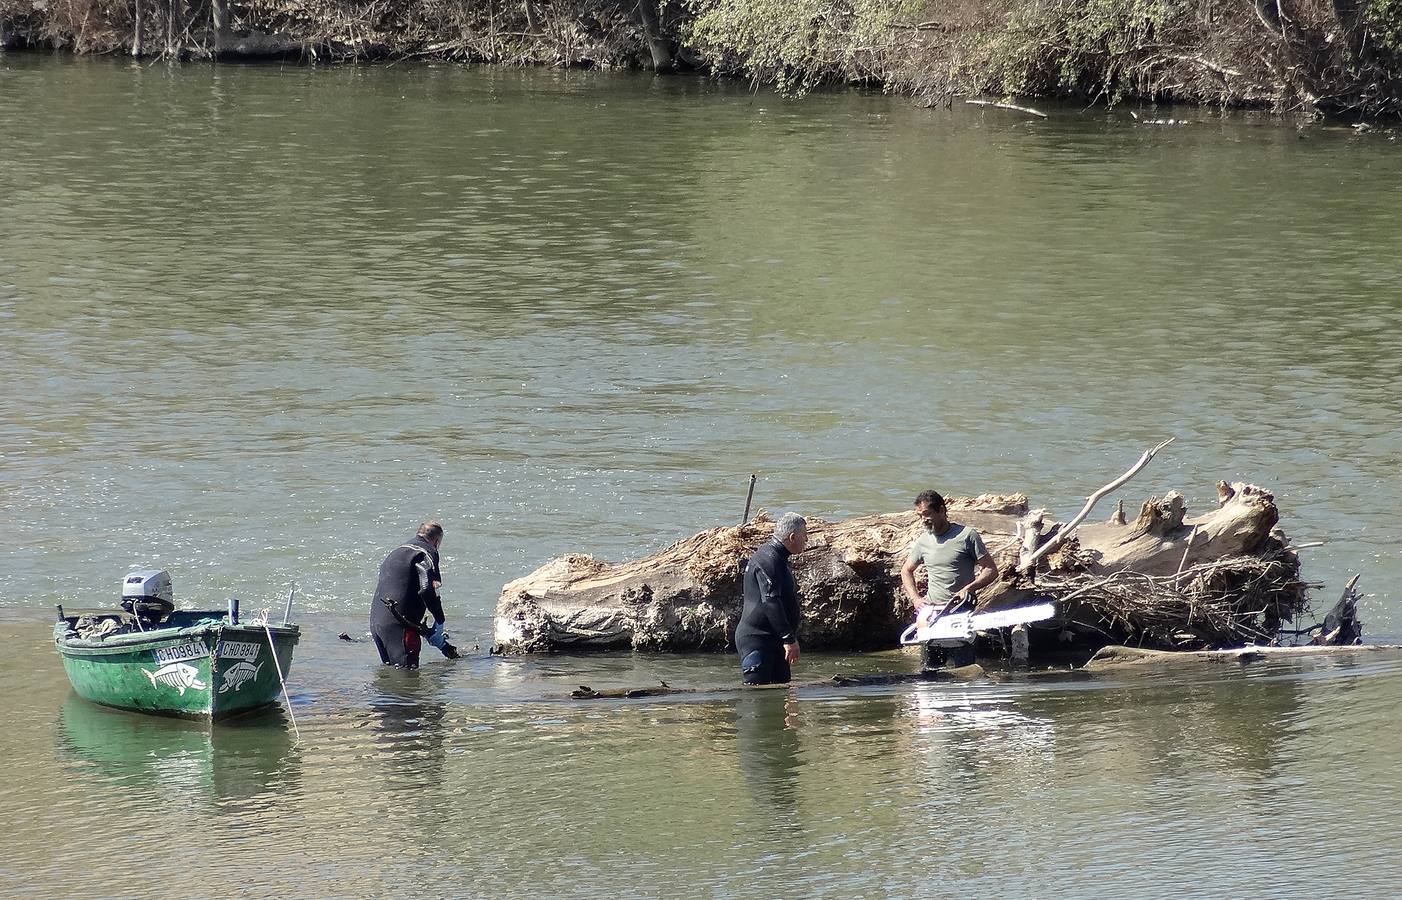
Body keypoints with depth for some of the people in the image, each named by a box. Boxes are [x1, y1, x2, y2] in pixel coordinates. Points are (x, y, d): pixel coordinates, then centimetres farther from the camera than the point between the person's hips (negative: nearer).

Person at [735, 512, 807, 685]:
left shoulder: (778, 559, 19)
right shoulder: (768, 560, -17)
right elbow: (771, 603, -25)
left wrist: (792, 637, 30)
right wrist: (789, 638, -26)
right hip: (756, 640, -11)